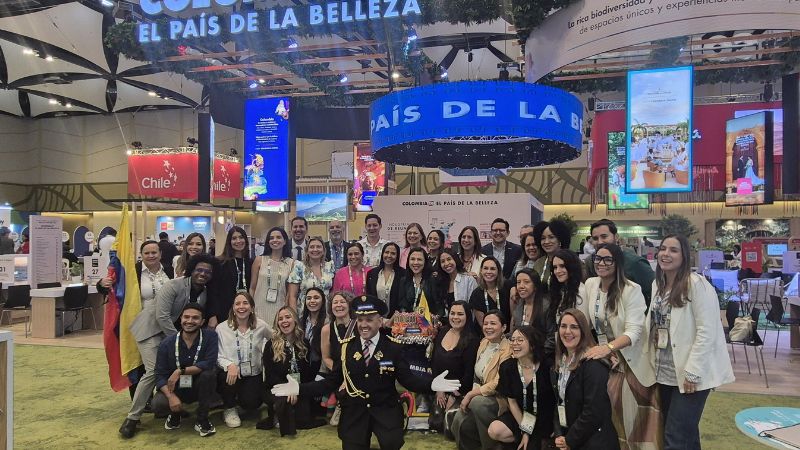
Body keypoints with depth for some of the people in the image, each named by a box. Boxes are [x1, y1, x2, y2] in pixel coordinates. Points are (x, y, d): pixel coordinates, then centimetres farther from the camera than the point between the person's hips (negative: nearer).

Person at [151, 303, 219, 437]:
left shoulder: (210, 336, -14)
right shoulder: (167, 343, -9)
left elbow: (209, 364, -27)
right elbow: (160, 375, -12)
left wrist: (180, 371, -28)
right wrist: (171, 396, -28)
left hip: (200, 387, -1)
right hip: (175, 388, 1)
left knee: (209, 372, -32)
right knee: (157, 405, -29)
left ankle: (202, 420, -13)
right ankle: (176, 413, 11)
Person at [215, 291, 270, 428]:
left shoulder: (261, 326, -5)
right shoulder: (221, 328, -10)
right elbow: (217, 355, -12)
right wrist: (230, 365, -31)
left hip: (253, 374, 2)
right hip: (230, 372, -1)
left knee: (251, 404, -17)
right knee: (229, 379, -35)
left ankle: (241, 396, 26)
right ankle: (229, 409, -1)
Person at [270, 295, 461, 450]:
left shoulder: (394, 348, -4)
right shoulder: (345, 347, 2)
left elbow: (407, 378, -7)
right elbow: (332, 381, 4)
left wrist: (431, 384, -25)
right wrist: (299, 388, -4)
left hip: (385, 409, -2)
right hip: (354, 411, 3)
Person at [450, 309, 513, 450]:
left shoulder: (508, 349, -17)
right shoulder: (484, 342, 6)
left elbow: (498, 384, -21)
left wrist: (471, 394, -17)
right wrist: (472, 393, -5)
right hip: (480, 395, 6)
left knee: (477, 402, -33)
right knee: (458, 423, -14)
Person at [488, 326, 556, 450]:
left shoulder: (547, 367, -19)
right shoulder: (507, 367, -8)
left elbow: (555, 401, -14)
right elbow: (512, 401, -2)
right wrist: (524, 431, -8)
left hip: (545, 418, -3)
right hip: (519, 415, 3)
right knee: (494, 431, -19)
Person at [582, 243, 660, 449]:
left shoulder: (631, 290, -16)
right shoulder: (590, 284, 0)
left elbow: (634, 331, -23)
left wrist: (608, 347, -37)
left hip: (632, 360, -4)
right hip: (605, 357, 4)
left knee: (633, 414, 1)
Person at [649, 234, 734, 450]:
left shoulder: (696, 284, -15)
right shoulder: (658, 284, 8)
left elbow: (707, 331, -18)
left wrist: (692, 371, -20)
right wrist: (650, 359, 8)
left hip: (690, 374, -7)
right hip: (665, 373, 7)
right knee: (684, 432, 17)